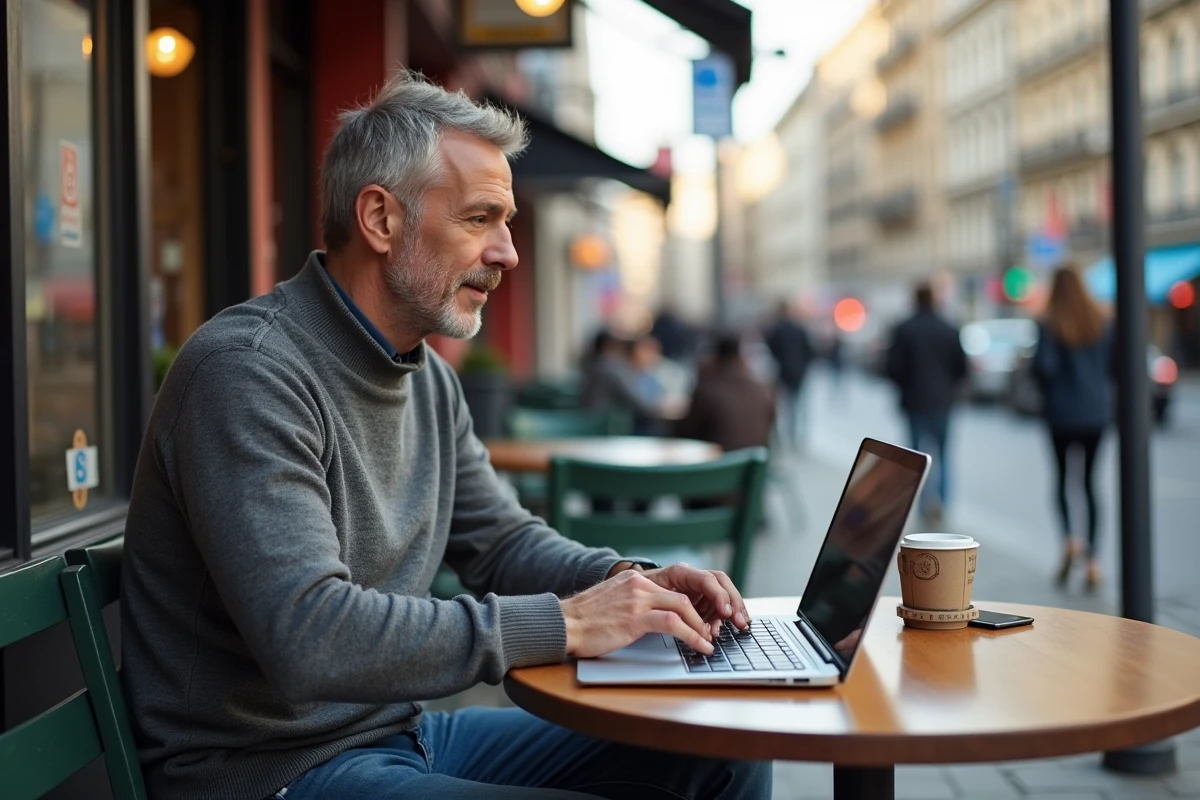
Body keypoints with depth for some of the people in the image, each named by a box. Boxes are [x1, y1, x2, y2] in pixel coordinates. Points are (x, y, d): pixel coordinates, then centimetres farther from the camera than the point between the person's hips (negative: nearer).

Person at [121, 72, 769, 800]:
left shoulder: (431, 379, 9)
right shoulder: (250, 372, -21)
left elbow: (501, 540, 17)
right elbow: (308, 635, -31)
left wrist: (632, 583, -4)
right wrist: (564, 623, -27)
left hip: (405, 731, 9)